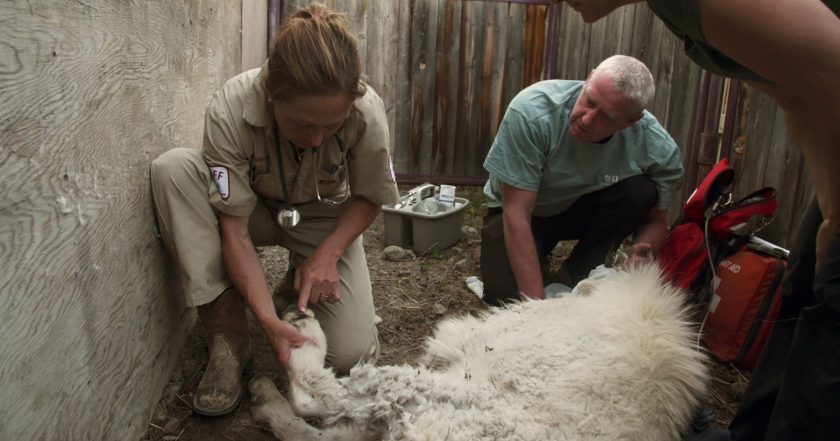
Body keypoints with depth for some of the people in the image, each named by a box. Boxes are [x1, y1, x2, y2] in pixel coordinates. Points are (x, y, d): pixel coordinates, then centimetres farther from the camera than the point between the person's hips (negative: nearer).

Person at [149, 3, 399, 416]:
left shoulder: (367, 112, -30)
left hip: (326, 219, 0)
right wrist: (268, 319, -36)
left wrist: (327, 253, -25)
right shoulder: (229, 110, -32)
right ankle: (228, 332, -21)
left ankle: (302, 278, 17)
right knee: (172, 169, -31)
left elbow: (369, 197, -11)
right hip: (255, 209, 0)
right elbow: (234, 229, -27)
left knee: (351, 354, -18)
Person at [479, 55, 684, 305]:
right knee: (506, 295, -26)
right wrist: (537, 302, -34)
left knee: (641, 190, -26)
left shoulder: (658, 149, -25)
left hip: (584, 210, 3)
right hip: (524, 209, -2)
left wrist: (639, 254, -32)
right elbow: (517, 214, -32)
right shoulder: (531, 111, -34)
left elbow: (656, 220, -8)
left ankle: (576, 276, -7)